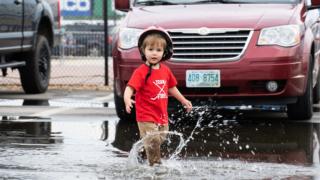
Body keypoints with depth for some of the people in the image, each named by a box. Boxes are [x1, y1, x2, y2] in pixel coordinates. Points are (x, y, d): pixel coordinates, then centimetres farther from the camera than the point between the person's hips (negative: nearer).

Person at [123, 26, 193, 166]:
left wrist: (183, 100, 30)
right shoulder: (141, 72, -13)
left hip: (162, 116, 7)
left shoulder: (165, 70, 7)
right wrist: (127, 99, -43)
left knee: (160, 140, 15)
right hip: (146, 117, -7)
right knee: (153, 141, -14)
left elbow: (171, 88, 23)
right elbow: (130, 87, -23)